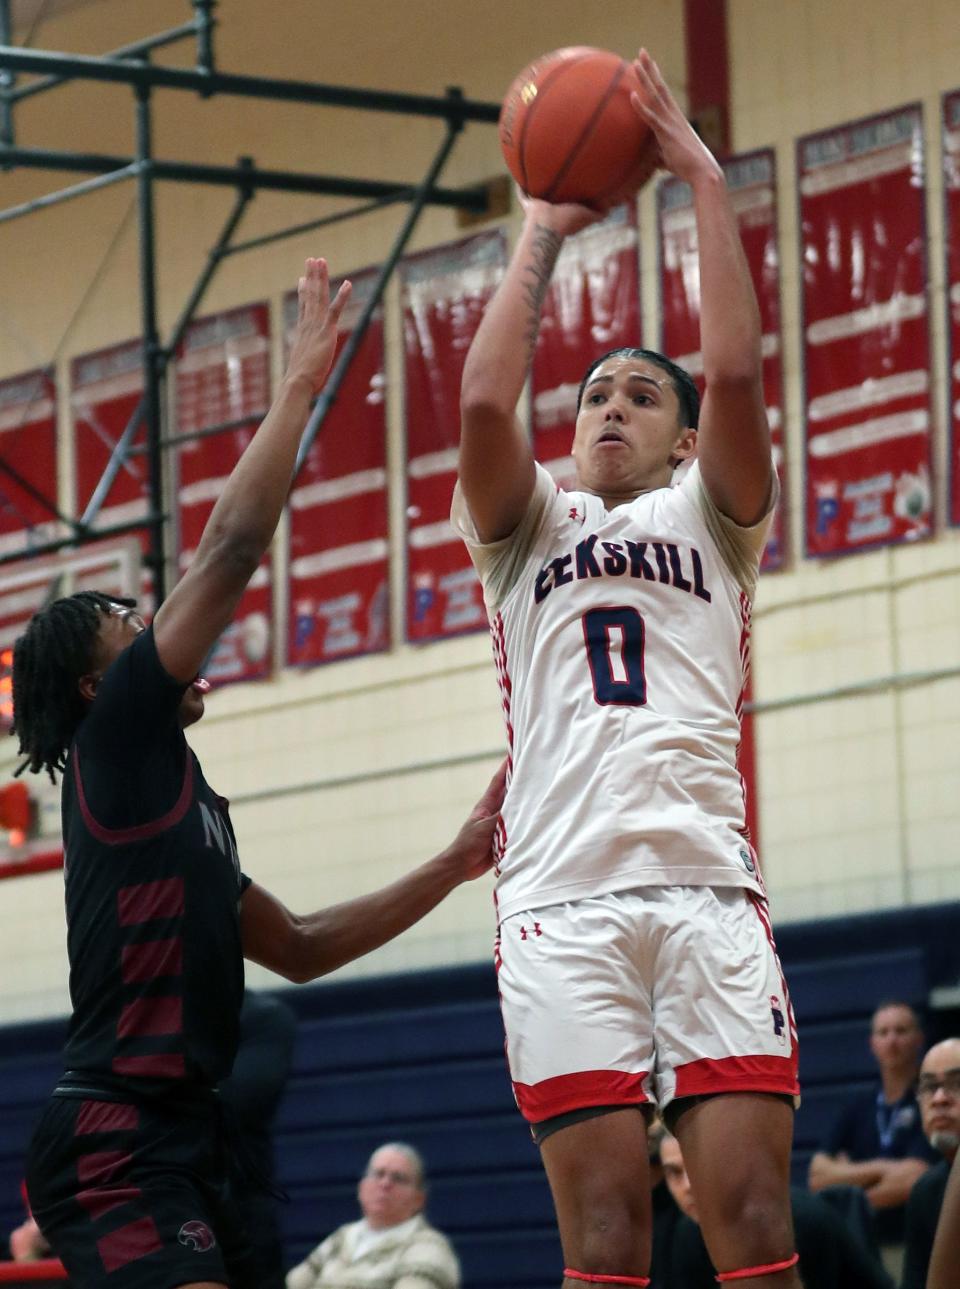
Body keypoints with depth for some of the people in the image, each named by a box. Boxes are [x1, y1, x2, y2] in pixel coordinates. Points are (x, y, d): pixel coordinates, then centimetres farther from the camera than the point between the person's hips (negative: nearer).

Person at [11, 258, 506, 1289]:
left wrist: (452, 867, 26)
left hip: (177, 1136, 10)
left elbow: (297, 948, 29)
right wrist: (302, 384, -2)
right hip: (113, 1136, -10)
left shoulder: (180, 796, 24)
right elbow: (231, 549, -8)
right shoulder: (116, 739, -1)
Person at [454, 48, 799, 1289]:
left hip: (708, 886, 0)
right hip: (565, 898, 0)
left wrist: (706, 185, 5)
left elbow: (736, 375, 4)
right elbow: (483, 406, 3)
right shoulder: (529, 529, 23)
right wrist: (540, 236, 10)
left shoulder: (709, 519, 21)